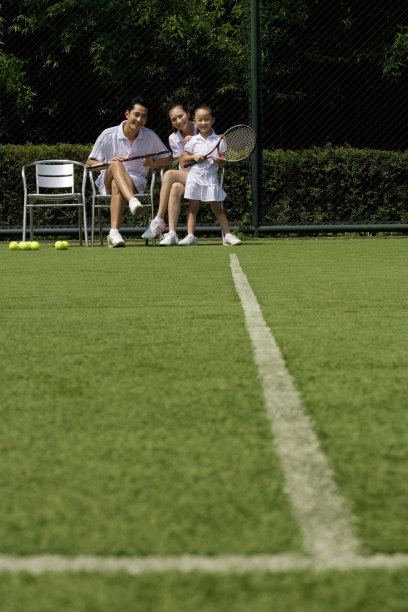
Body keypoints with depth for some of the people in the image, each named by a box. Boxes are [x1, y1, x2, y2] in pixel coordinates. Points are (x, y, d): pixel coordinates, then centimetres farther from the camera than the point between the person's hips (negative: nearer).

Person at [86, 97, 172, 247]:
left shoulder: (150, 137, 6)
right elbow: (89, 163, 5)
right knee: (116, 165, -38)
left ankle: (114, 233, -52)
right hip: (107, 182, 0)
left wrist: (154, 164, -7)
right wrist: (107, 164, -16)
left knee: (117, 186, -40)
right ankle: (133, 202, -64)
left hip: (136, 182, 0)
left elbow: (168, 158, 16)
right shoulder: (108, 135, 2)